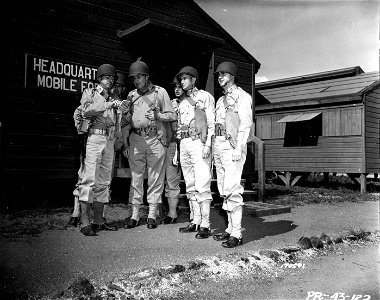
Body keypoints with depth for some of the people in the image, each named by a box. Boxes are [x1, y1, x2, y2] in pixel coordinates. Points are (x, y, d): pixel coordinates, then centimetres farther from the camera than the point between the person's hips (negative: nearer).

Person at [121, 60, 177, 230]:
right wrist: (125, 143, 11)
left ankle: (152, 214, 10)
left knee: (156, 178, 1)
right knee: (136, 177, 3)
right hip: (136, 139, 3)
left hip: (156, 139, -2)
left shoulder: (160, 92, 4)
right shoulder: (131, 95, 13)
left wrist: (158, 116, -15)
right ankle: (135, 214, 11)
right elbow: (126, 121, 16)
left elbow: (172, 115, 3)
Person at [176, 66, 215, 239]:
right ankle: (195, 221, 12)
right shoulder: (182, 103, 22)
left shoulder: (205, 97, 3)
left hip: (199, 143, -7)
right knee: (190, 185, 6)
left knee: (202, 185, -11)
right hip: (184, 144, 7)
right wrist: (176, 151, 16)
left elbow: (211, 123, -5)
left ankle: (205, 225, -9)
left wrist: (208, 145, -15)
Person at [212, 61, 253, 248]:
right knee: (223, 190, 7)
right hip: (218, 145, 8)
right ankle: (230, 228, 14)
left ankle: (236, 234, -11)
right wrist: (212, 149, 13)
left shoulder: (242, 96, 0)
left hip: (232, 146, -8)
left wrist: (238, 148, -20)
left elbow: (245, 123, -10)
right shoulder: (221, 100, 23)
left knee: (232, 190, -14)